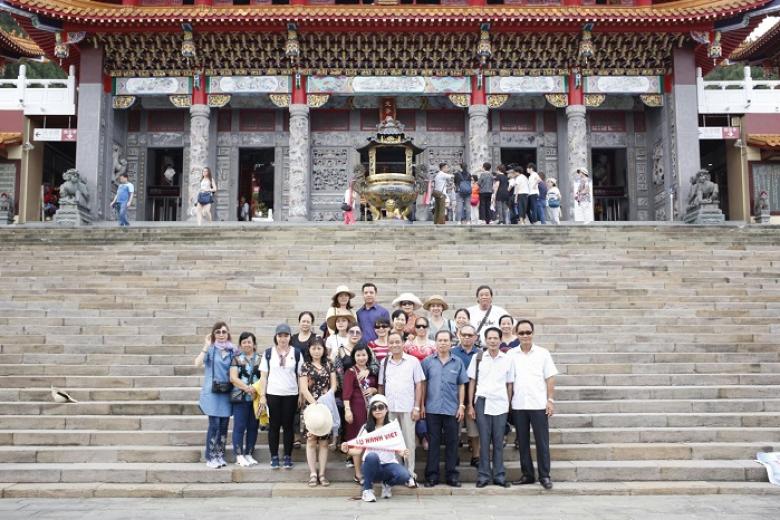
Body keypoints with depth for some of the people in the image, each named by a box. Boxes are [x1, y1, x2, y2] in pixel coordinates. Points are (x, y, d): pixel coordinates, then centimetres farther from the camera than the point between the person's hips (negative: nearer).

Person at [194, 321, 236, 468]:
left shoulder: (233, 350, 6)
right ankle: (210, 457, 4)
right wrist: (206, 346, -21)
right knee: (214, 424, -6)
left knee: (224, 425, 7)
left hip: (227, 392, 4)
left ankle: (220, 456, 18)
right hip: (212, 392, -3)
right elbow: (198, 363, -18)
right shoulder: (210, 349, -2)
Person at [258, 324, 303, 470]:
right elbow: (263, 376, 4)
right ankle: (274, 457, 11)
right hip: (272, 394, 0)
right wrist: (262, 395, -2)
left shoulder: (296, 353, 4)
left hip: (291, 395, 0)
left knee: (288, 426, 4)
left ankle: (288, 457, 12)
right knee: (274, 426, 4)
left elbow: (301, 375, 4)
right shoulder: (268, 353, 4)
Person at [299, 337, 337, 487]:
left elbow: (333, 385, 7)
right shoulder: (305, 366, 4)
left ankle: (322, 474, 5)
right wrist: (316, 404, -13)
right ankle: (313, 474, 0)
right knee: (311, 439, -4)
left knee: (324, 441, 1)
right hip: (311, 406, -2)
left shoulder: (329, 365, 11)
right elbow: (304, 389, -3)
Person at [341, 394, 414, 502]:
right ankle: (367, 489, -15)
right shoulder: (366, 428, 3)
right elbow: (359, 450, -1)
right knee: (371, 456, -36)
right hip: (371, 465, 0)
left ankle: (387, 482, 4)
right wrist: (348, 450, -21)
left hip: (389, 464, 0)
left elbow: (397, 449, 5)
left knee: (404, 475, -32)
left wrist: (403, 452, -18)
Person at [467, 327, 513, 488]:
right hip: (482, 403, -1)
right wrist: (470, 405, 1)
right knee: (484, 441, 1)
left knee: (499, 441, 5)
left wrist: (508, 405, 4)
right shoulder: (478, 358, 4)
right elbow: (472, 382, 6)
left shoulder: (507, 360, 7)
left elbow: (509, 384, 10)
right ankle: (483, 475, 7)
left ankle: (499, 476, 13)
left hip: (500, 404, 1)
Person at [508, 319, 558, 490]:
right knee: (523, 442, 8)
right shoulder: (511, 354, 6)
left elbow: (550, 378, 2)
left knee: (542, 441, 0)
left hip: (538, 404, -2)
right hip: (518, 405, 2)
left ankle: (545, 476, 8)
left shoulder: (543, 353, 3)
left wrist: (550, 400, -4)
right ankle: (527, 475, 17)